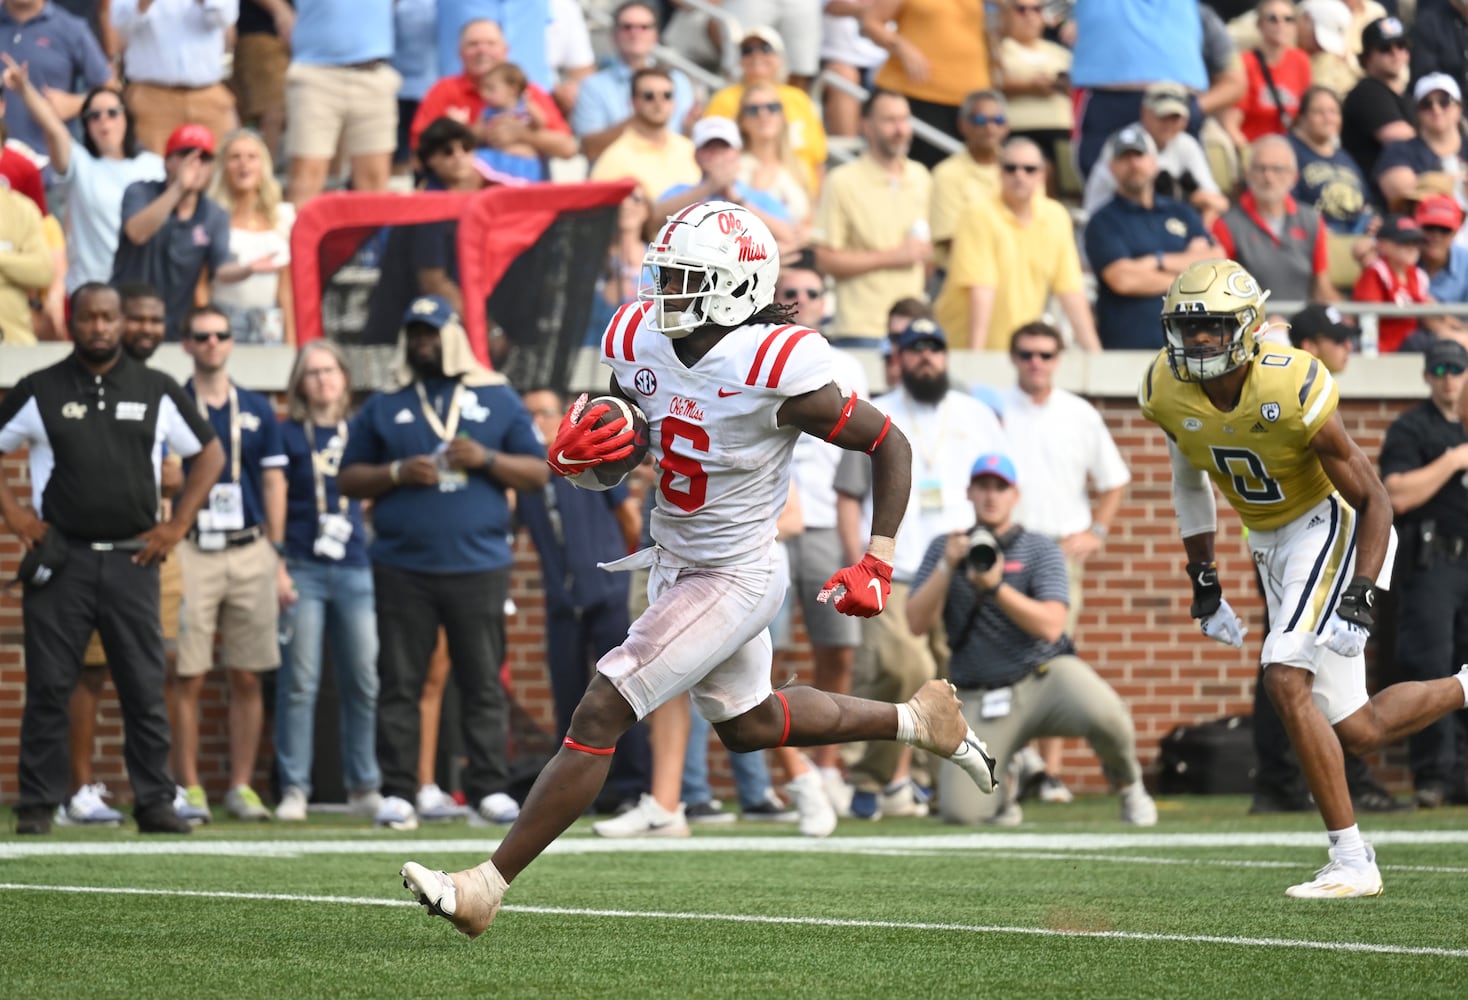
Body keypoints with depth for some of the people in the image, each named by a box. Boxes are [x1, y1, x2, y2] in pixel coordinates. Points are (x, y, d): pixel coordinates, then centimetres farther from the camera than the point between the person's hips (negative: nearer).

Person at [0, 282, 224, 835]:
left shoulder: (157, 391, 9)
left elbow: (210, 453, 16)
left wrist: (177, 525, 7)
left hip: (133, 560, 1)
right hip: (61, 560, -1)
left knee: (146, 690, 0)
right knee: (48, 689, -2)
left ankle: (155, 801, 5)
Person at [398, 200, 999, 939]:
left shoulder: (773, 372, -27)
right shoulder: (641, 343, -8)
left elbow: (891, 446, -14)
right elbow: (618, 451, 8)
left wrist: (876, 566, -17)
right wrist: (570, 454, -16)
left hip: (732, 580, -9)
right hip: (674, 564, 9)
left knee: (599, 716, -14)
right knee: (749, 725, 27)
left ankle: (484, 888, -10)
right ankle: (916, 720, 47)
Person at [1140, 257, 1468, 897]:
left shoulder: (1292, 391, -27)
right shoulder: (1166, 392, -10)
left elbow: (1374, 500, -19)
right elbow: (1190, 483, 12)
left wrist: (1360, 599, -27)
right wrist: (1203, 582, 12)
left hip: (1330, 526, -7)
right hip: (1270, 543, 7)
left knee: (1287, 681, -23)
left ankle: (1352, 862, -16)